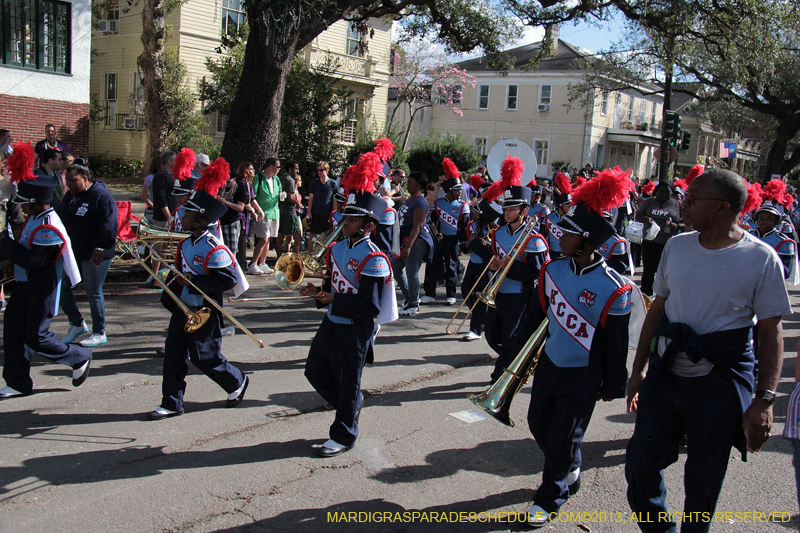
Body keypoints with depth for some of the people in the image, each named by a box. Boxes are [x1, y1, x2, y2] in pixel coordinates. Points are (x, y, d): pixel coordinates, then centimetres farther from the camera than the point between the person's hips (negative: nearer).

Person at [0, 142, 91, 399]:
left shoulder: (48, 227, -23)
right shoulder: (35, 218, 6)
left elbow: (34, 260, -27)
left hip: (42, 290, -9)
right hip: (26, 285, 9)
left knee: (35, 336, -2)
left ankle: (80, 358, 18)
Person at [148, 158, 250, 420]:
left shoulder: (213, 248, -21)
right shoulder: (186, 244, 7)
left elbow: (230, 278, -28)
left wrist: (193, 282, -26)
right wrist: (169, 296, 12)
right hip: (182, 308, 8)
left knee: (204, 357, 2)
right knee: (173, 354, 8)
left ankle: (237, 382, 27)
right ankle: (172, 403, 17)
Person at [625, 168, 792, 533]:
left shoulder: (762, 259, -10)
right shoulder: (676, 246, 3)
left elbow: (771, 332, -8)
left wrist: (765, 400, -15)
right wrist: (639, 369, 12)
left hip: (719, 386, -4)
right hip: (664, 377, 4)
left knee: (702, 484, 9)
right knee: (640, 466, 9)